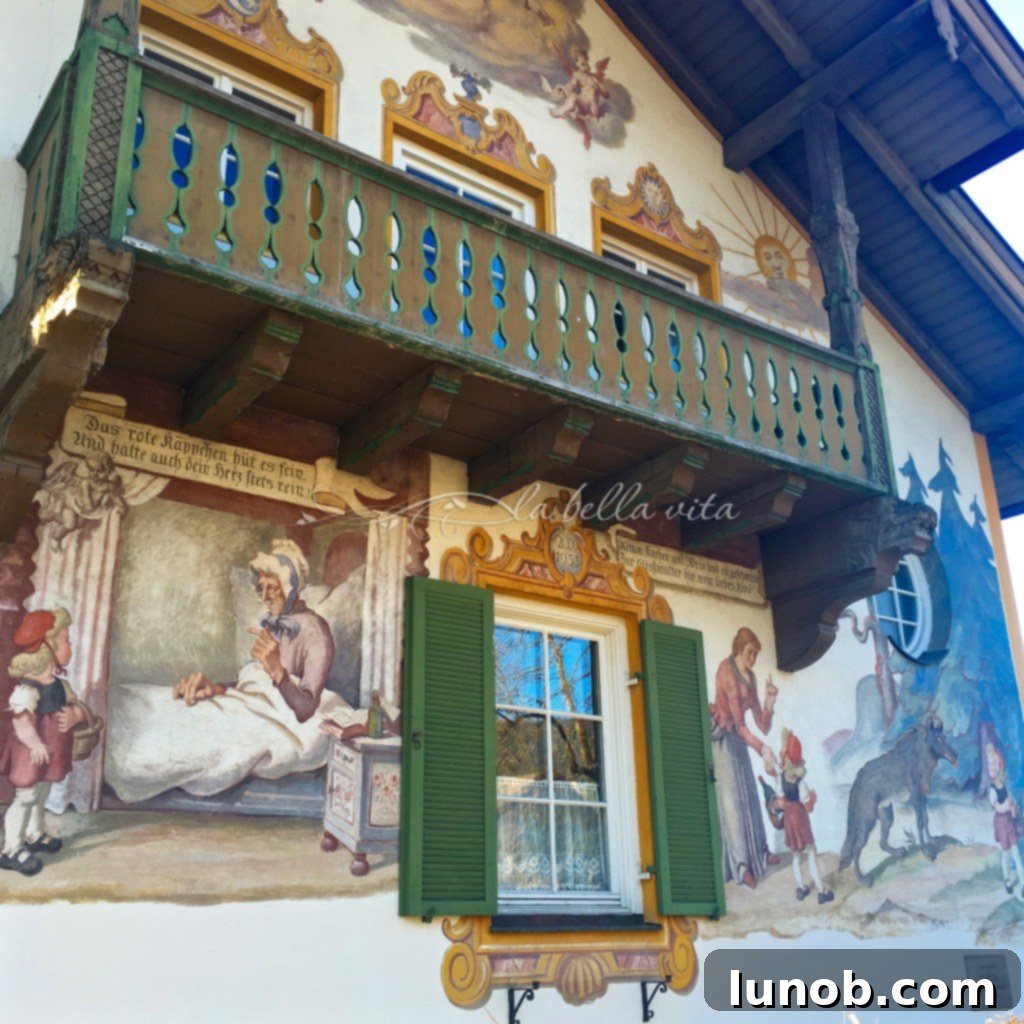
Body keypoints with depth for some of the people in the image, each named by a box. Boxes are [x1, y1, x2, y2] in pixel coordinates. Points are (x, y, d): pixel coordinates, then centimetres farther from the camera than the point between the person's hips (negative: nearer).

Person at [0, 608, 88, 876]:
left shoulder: (60, 683, 3)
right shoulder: (27, 689, -26)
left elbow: (78, 707, 8)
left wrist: (74, 715, -14)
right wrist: (35, 745, -42)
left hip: (51, 753, 9)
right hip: (31, 755, -9)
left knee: (41, 794, 23)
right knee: (25, 797, -2)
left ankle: (35, 835, 42)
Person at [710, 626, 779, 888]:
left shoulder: (751, 677, 2)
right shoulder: (726, 670, -21)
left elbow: (764, 727, 3)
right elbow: (739, 724, -26)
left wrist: (769, 702, -14)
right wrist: (763, 749, -35)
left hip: (738, 739, 7)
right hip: (721, 738, -7)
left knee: (749, 795, 13)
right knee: (731, 797, -10)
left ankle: (760, 852, 26)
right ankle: (741, 864, -11)